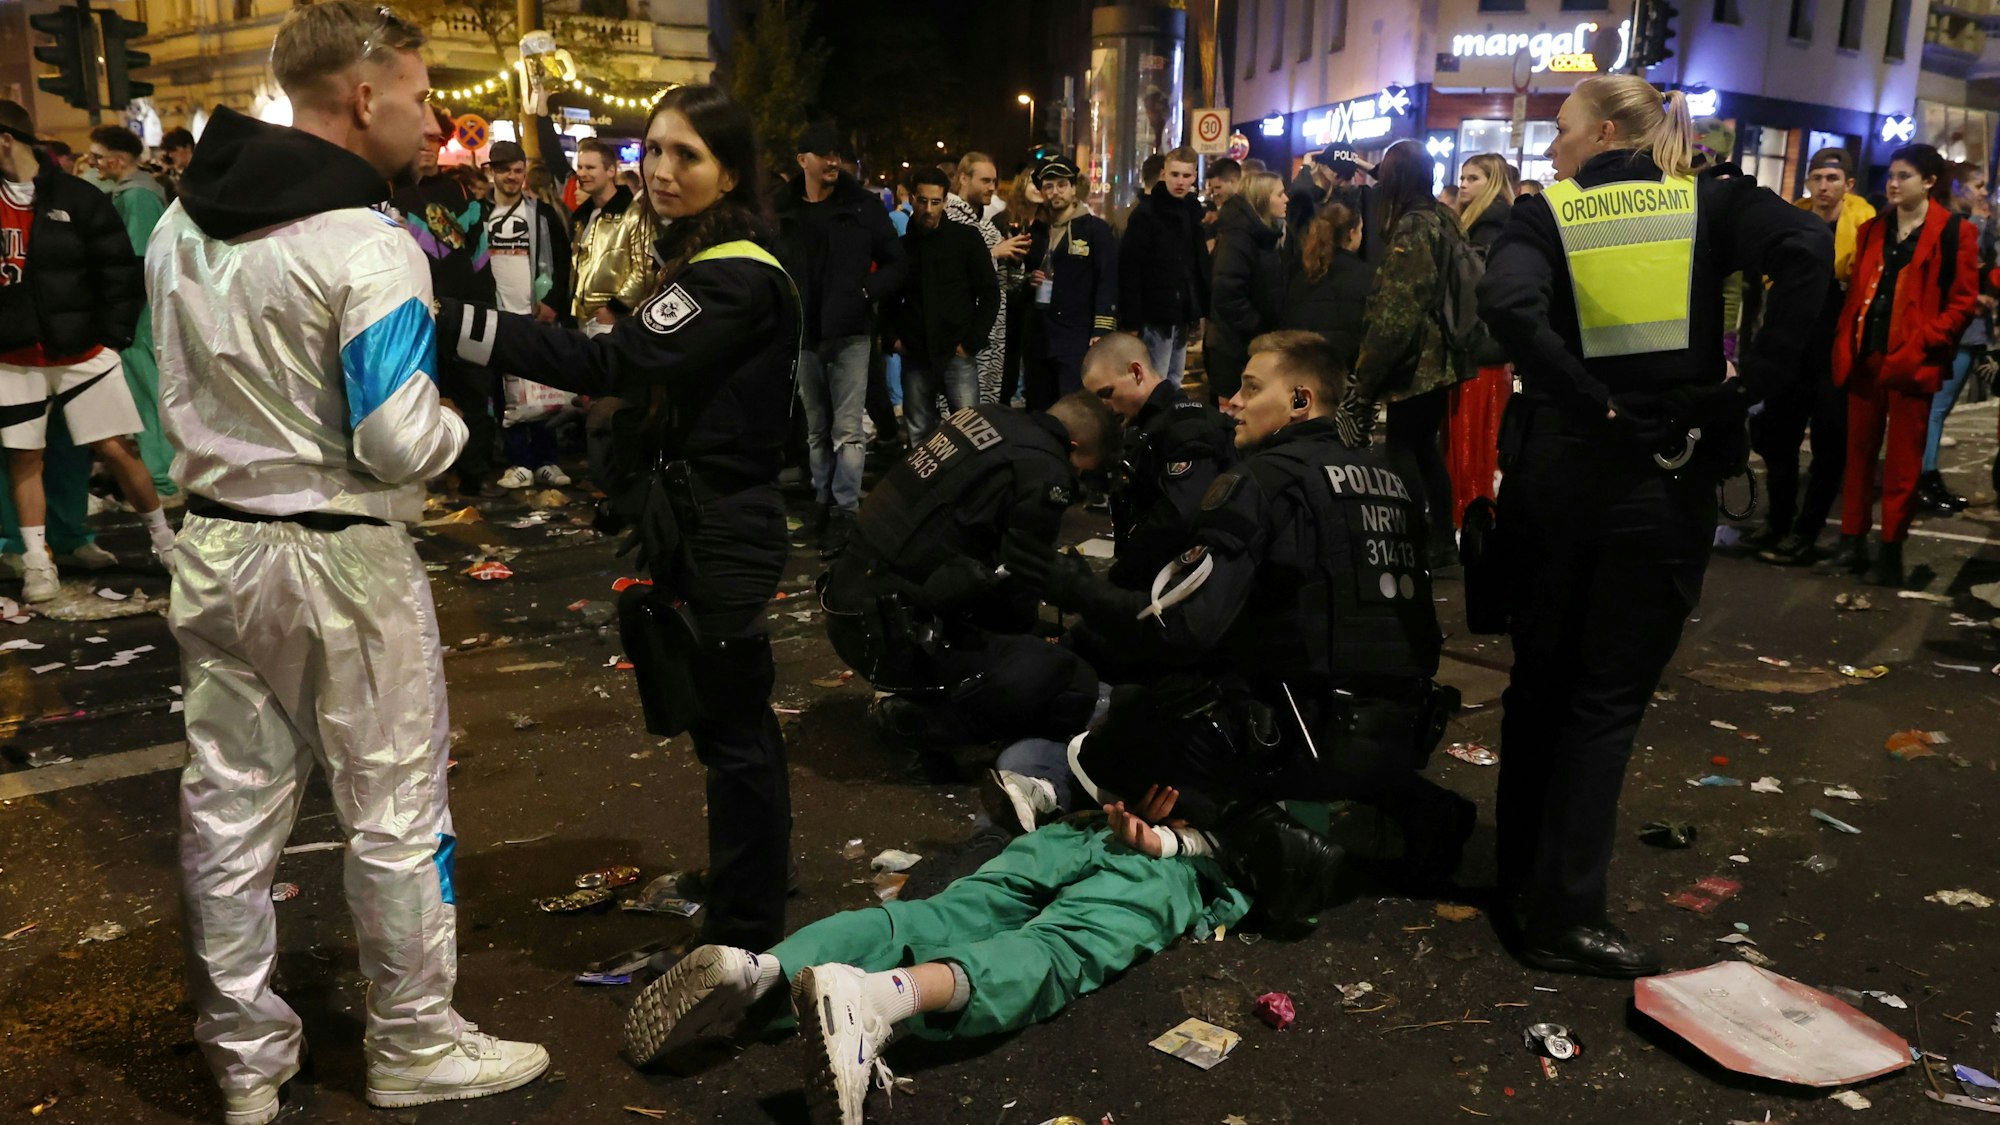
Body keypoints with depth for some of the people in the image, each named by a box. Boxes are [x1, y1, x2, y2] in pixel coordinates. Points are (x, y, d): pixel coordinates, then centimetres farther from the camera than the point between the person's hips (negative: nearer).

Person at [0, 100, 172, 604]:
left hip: (83, 354, -3)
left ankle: (163, 538, 13)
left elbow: (122, 274, -4)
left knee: (116, 450, -4)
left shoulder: (79, 199, -5)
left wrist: (113, 337, -8)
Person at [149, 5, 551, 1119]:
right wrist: (460, 424, -2)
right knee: (396, 811, 8)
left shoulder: (181, 225, 6)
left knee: (230, 809, 13)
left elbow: (183, 395, 14)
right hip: (344, 559, -7)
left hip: (215, 542, 7)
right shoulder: (366, 243, -18)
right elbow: (403, 444, -21)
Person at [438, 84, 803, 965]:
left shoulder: (738, 274, -18)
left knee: (733, 734, 2)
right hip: (689, 525, 10)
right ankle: (746, 914, 36)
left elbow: (610, 363, -29)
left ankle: (743, 936, 17)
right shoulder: (692, 260, 14)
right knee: (730, 726, 19)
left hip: (721, 536, -10)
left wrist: (453, 320, -32)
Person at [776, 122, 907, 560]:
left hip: (849, 332, -3)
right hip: (803, 334, 3)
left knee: (847, 429, -5)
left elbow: (896, 264, 2)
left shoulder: (862, 206, -2)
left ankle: (844, 511, -1)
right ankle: (823, 501, 25)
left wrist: (866, 292, -12)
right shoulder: (783, 210, 3)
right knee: (816, 428, 14)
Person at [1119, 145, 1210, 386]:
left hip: (1182, 316, 7)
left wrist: (1201, 310, 11)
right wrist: (1131, 321, -19)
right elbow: (1129, 270, -15)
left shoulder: (1192, 212, 13)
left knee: (1174, 383, 14)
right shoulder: (1145, 213, -10)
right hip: (1156, 316, -7)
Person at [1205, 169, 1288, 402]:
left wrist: (1269, 330, 4)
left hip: (1255, 341, 8)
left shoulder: (1265, 233, 12)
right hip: (1234, 343, -8)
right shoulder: (1237, 236, -16)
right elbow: (1227, 292, -24)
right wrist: (1256, 328, -18)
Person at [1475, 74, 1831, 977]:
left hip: (1557, 470, 0)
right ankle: (1564, 915, 5)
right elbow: (1807, 249, -15)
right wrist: (1754, 385, -11)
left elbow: (1506, 305, -21)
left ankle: (1521, 877, 29)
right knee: (1610, 697, 5)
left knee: (1539, 681, 16)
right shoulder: (1712, 205, 4)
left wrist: (1589, 402, -14)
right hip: (1668, 478, 0)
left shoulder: (1544, 214, 0)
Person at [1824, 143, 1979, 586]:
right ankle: (1853, 543, 18)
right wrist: (1845, 345, 1)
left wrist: (1919, 345, -15)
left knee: (1902, 463, 2)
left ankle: (1890, 552, 9)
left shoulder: (1954, 232, -3)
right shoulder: (1872, 230, 12)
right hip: (1865, 358, 5)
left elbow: (1963, 302, -6)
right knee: (1858, 454, 9)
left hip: (1911, 361, -5)